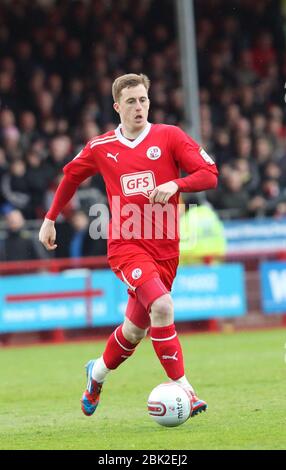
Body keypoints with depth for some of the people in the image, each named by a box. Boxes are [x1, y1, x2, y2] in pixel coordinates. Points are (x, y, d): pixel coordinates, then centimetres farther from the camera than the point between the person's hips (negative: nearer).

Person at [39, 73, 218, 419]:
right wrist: (50, 219, 24)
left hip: (165, 248, 2)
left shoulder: (169, 137, 1)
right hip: (126, 245, -2)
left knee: (136, 328, 12)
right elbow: (71, 176, 23)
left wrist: (175, 185, -21)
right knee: (162, 306, -25)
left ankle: (99, 372, 41)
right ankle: (182, 389, -22)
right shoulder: (100, 148, 4)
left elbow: (210, 174, -3)